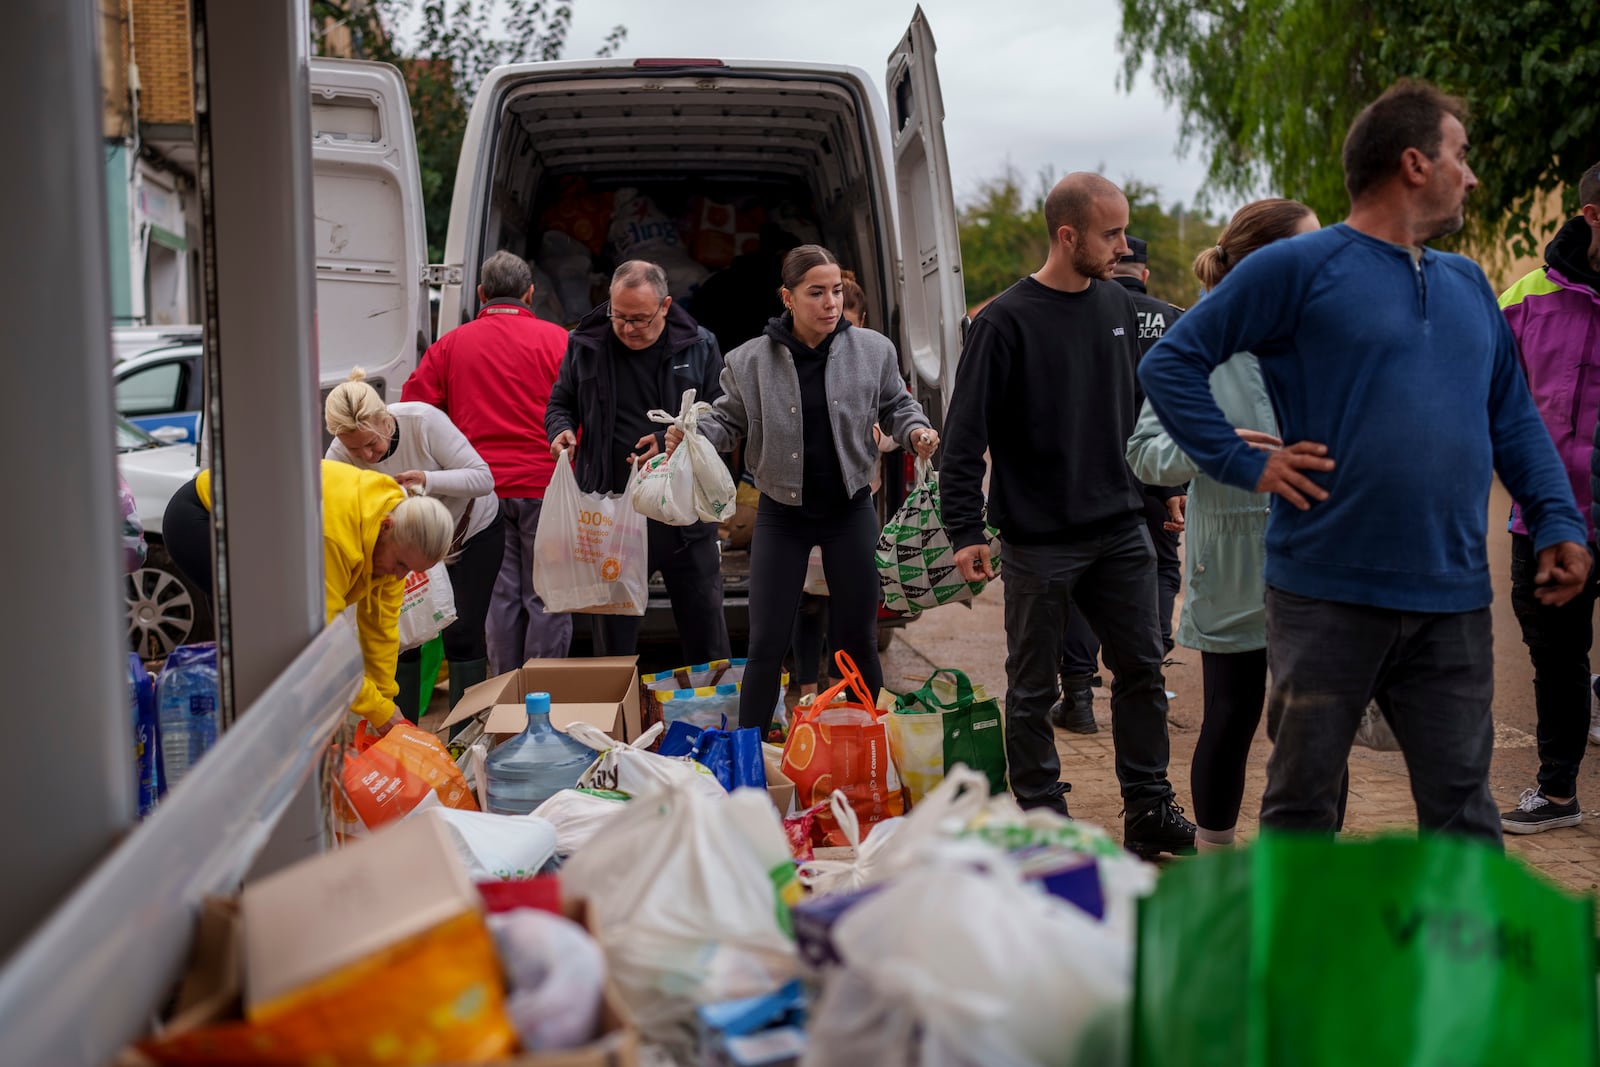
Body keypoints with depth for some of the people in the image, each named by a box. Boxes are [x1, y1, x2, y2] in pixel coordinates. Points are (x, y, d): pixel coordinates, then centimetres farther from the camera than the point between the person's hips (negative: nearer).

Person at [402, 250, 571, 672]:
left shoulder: (450, 344, 7)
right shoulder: (556, 340, 0)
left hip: (483, 490, 2)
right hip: (544, 487, -2)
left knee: (499, 598, 9)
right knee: (546, 597, 4)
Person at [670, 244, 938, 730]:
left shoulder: (872, 350, -3)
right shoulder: (749, 361, -5)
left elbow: (895, 407, 11)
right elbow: (728, 421, 6)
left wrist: (915, 430, -10)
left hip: (851, 511, 1)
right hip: (781, 514, -1)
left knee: (857, 640, 10)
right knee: (766, 644, 2)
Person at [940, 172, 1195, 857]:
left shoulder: (1118, 305, 8)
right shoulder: (1006, 321, -9)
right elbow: (965, 435, -10)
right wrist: (965, 531, -15)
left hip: (1122, 530, 5)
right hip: (1038, 542, -5)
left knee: (1142, 669, 8)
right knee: (1033, 690, 5)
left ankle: (1148, 808, 19)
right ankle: (1041, 817, 17)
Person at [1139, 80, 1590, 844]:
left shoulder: (1468, 285, 15)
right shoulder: (1300, 268, -5)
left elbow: (1514, 420, 20)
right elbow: (1169, 362, -5)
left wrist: (1559, 522, 6)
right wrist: (1245, 465, -11)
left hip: (1453, 600, 5)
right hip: (1329, 595, -5)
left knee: (1461, 803, 10)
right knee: (1302, 799, 8)